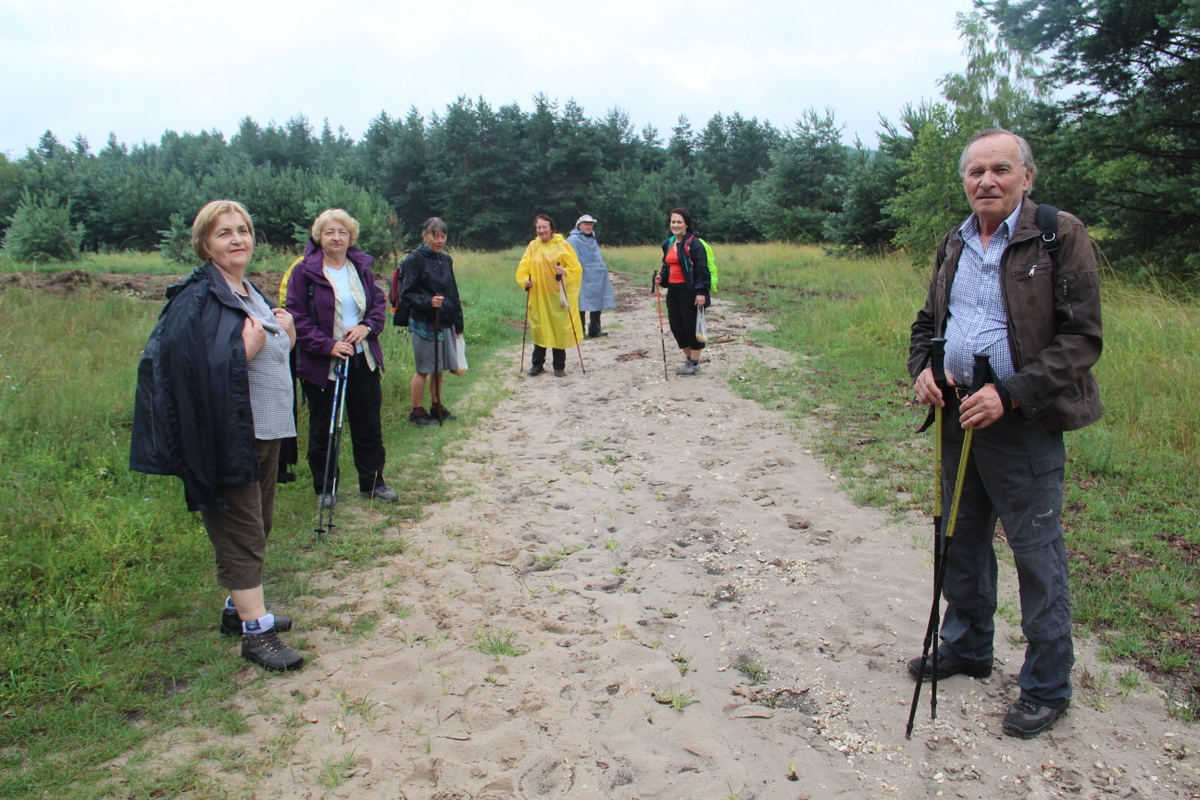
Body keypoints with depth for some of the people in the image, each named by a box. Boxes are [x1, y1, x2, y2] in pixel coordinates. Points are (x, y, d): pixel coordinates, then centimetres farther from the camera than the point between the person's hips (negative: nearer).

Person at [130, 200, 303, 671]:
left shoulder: (251, 293, 14)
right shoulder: (197, 299, -12)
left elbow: (277, 353, 22)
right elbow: (204, 368, -23)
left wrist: (284, 331, 3)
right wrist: (251, 343, -23)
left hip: (266, 431, 9)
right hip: (228, 436, -9)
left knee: (258, 527, 17)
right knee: (241, 533, -3)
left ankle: (239, 609, 31)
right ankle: (256, 632, 3)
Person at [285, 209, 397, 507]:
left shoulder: (361, 268, 7)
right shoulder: (304, 272, -7)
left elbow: (379, 302, 11)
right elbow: (297, 318, -10)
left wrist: (367, 326, -9)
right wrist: (327, 345, -20)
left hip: (362, 359, 4)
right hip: (321, 364, -4)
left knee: (369, 424, 11)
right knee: (322, 429, 7)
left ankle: (372, 482, 25)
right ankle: (325, 488, 22)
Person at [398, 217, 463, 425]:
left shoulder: (446, 260, 11)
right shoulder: (414, 259, -9)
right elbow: (406, 294, -13)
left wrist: (458, 323, 15)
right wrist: (427, 302, -30)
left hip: (445, 323, 6)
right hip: (423, 324, -6)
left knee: (439, 369, 13)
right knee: (423, 369, 1)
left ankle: (436, 406, 27)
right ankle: (416, 411, 13)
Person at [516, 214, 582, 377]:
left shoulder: (562, 245, -3)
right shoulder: (533, 246, 5)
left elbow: (575, 267, -4)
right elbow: (523, 267, 6)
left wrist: (565, 272, -23)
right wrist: (525, 280, -13)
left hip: (558, 295, -2)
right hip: (538, 296, 2)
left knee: (559, 328, 2)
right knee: (539, 328, 6)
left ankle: (559, 366, 13)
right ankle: (537, 364, 18)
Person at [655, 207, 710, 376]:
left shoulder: (693, 243, -11)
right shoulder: (668, 243, 13)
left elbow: (702, 269, -15)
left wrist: (701, 292, -21)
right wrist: (661, 277, 4)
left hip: (689, 291, -8)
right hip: (673, 291, 8)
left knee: (691, 326, -1)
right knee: (676, 327, 9)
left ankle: (695, 364, 11)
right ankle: (689, 360, 25)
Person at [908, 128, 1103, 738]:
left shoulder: (1060, 236, -9)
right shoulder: (954, 245, 11)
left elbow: (1082, 338, -13)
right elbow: (928, 321, 20)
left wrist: (1010, 394, -22)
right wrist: (922, 368, -1)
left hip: (1024, 423, -6)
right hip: (958, 415, 7)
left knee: (1037, 553, 2)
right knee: (962, 539, 18)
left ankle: (1047, 687, 18)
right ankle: (966, 648, 38)